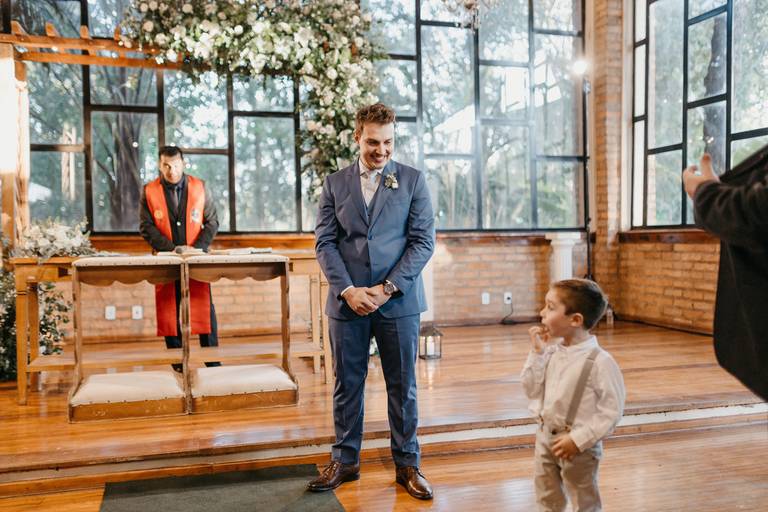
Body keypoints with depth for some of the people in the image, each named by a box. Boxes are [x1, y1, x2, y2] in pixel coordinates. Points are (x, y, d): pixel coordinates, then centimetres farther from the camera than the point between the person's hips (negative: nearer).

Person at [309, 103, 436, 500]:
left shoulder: (412, 180, 3)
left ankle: (407, 464, 21)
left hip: (398, 300, -1)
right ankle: (345, 461, 25)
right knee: (347, 385, 10)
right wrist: (347, 289, -11)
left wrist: (388, 288, -12)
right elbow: (324, 242, 2)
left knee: (402, 386, 8)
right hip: (348, 300, 1)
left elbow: (423, 240, -3)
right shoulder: (335, 183, 7)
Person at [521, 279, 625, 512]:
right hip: (545, 437, 6)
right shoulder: (551, 351, -4)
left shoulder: (600, 361, -23)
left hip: (579, 446, -6)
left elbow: (611, 411, -20)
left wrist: (578, 440, -21)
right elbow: (532, 390, 2)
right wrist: (537, 353, -9)